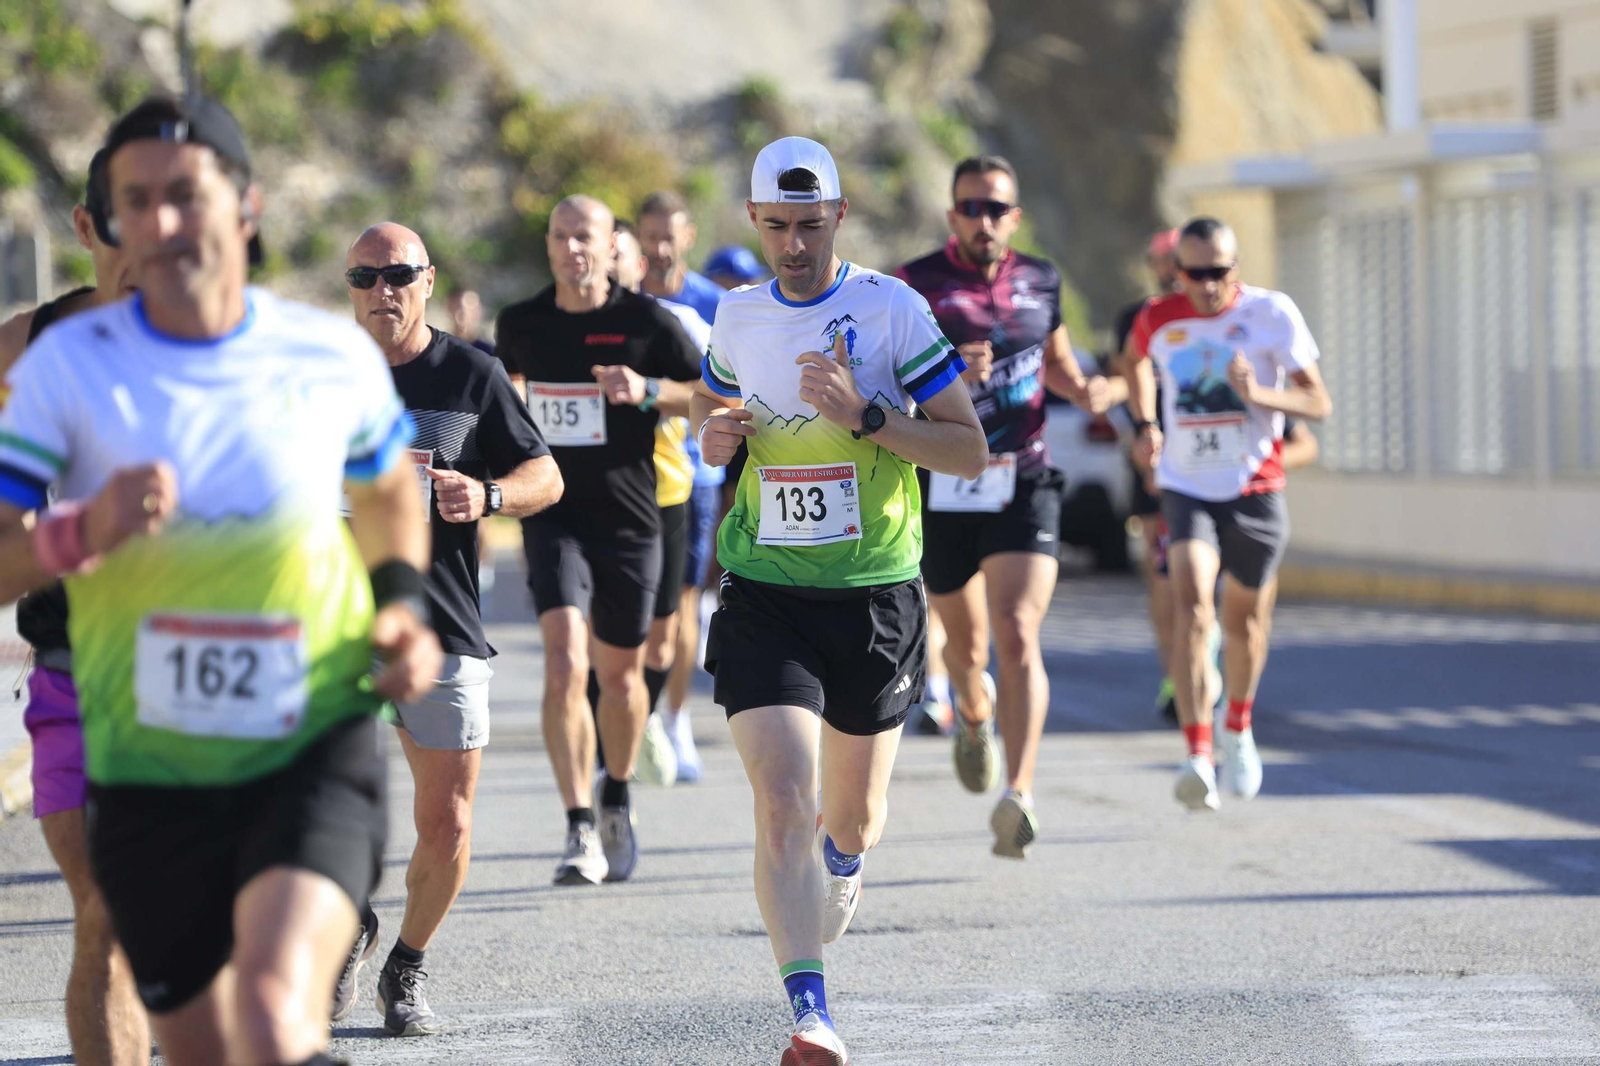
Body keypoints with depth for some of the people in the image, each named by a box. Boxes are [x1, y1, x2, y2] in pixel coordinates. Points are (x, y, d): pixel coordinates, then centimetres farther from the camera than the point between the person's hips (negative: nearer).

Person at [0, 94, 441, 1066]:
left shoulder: (334, 355, 0)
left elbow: (389, 487, 22)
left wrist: (404, 603, 5)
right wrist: (79, 535, -26)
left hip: (318, 746, -1)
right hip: (149, 774, 2)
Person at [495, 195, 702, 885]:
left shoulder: (647, 322, -4)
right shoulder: (521, 323, 4)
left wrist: (649, 390, -17)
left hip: (629, 520, 0)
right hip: (554, 519, 0)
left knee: (620, 674, 11)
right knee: (565, 665, -18)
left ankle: (617, 800, 38)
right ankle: (581, 831, -18)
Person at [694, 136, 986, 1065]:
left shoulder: (892, 308, -7)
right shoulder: (738, 316, 5)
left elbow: (970, 450, -8)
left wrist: (862, 414, -21)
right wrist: (713, 434, 0)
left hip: (875, 596, -1)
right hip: (765, 596, 1)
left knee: (853, 817, 15)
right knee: (783, 806, -17)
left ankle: (845, 862, 53)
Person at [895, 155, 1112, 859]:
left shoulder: (1040, 282, 7)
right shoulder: (915, 287, -5)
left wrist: (1086, 390, 3)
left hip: (1023, 487, 0)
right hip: (943, 490, 0)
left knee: (1018, 639, -16)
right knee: (965, 642, 15)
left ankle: (1019, 795, -23)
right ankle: (974, 714, 51)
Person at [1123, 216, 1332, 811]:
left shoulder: (1271, 315, -8)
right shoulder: (1158, 321, -2)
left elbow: (1319, 404, -7)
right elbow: (1138, 364, 23)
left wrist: (1257, 394, -25)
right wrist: (1145, 424, 8)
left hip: (1254, 489, 0)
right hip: (1186, 487, 0)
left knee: (1245, 616, 14)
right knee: (1191, 600, -22)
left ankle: (1237, 728, 44)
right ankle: (1198, 757, -31)